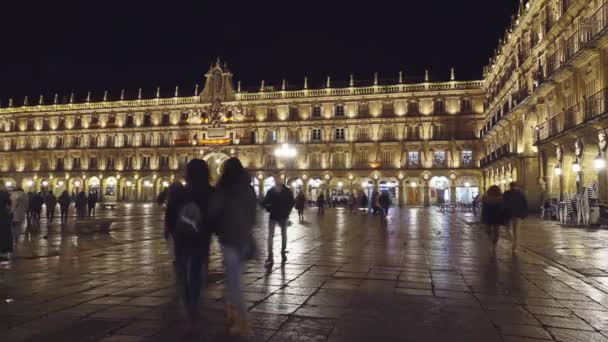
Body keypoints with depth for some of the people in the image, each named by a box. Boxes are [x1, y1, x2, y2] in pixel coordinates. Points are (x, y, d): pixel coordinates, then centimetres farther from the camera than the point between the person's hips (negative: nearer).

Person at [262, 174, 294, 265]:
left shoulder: (287, 191, -3)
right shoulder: (271, 191, -1)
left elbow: (291, 202, 1)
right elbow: (264, 203, 3)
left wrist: (287, 212, -7)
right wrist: (269, 209, -13)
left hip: (283, 216, 0)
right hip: (273, 216, 0)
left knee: (284, 234, 12)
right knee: (271, 235, -6)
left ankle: (283, 253, 27)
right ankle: (270, 256, -8)